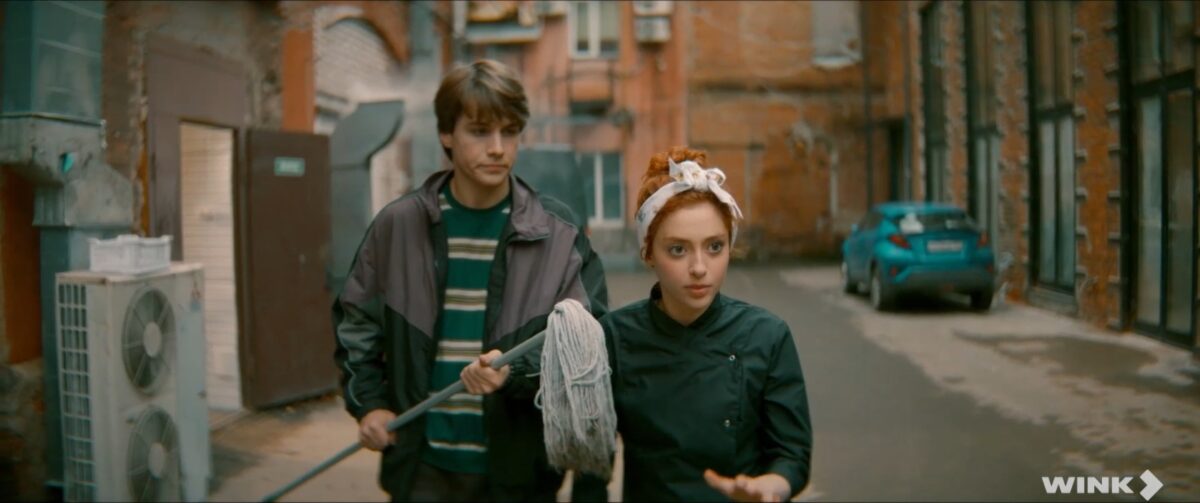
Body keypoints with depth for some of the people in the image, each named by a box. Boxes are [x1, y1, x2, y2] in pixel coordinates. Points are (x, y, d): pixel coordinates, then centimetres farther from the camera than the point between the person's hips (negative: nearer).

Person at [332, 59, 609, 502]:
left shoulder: (558, 232, -4)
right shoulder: (398, 226, 0)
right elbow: (355, 321, 12)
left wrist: (517, 371, -23)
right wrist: (368, 402, 1)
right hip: (423, 467, 1)